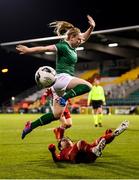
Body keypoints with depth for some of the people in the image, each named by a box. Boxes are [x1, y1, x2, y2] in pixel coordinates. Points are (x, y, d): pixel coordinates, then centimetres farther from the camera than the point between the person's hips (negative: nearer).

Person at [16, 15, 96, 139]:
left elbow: (84, 38, 30)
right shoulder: (63, 46, -9)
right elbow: (45, 48, -17)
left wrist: (91, 27, 15)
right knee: (87, 86, -26)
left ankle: (31, 126, 8)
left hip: (64, 84, 9)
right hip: (61, 78, -9)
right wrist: (29, 50, -25)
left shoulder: (72, 47, 17)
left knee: (56, 115, 7)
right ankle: (65, 98, -24)